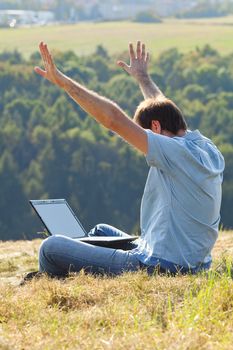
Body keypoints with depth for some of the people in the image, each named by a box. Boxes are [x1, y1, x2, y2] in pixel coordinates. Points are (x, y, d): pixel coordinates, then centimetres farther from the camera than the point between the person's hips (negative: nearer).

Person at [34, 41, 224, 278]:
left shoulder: (175, 152, -17)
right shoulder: (209, 150, 8)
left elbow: (113, 118, -21)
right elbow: (165, 109, 27)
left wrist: (63, 81, -17)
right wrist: (142, 77, 43)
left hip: (157, 266, -10)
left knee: (51, 248, -2)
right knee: (99, 232, 34)